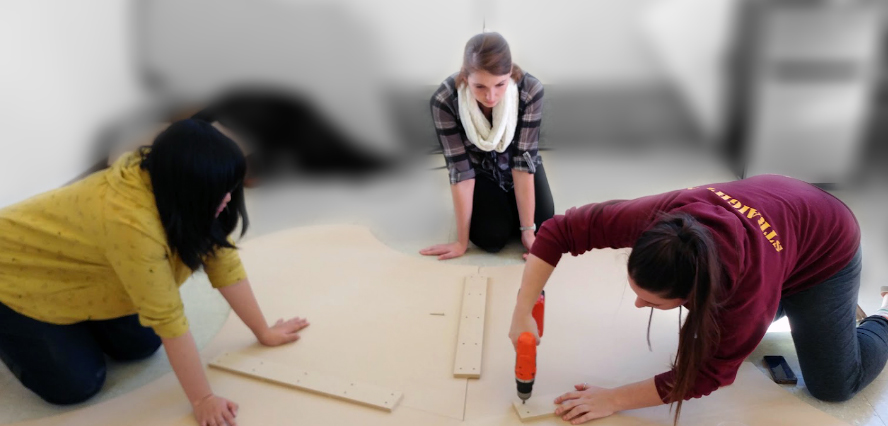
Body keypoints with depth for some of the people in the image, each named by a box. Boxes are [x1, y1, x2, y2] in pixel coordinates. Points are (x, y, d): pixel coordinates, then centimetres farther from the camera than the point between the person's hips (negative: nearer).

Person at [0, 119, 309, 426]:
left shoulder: (170, 182, -17)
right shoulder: (131, 220, -41)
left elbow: (224, 261, -12)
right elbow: (168, 319, -35)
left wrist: (264, 332, -7)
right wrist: (202, 400, -27)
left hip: (71, 270, 7)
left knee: (141, 346, 0)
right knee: (77, 386, -8)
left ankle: (76, 325, 22)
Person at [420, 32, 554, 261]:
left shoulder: (530, 90, -32)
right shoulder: (444, 100, -33)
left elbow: (522, 159, -28)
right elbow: (460, 168, -29)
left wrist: (528, 230, -27)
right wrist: (462, 241, -25)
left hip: (517, 163, 1)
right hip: (479, 168, -1)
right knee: (492, 238, -19)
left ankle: (510, 198, 19)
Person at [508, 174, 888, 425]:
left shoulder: (751, 282, -44)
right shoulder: (655, 218, -37)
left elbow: (709, 372, -31)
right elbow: (559, 231, -31)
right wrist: (523, 312, -34)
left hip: (825, 244, -4)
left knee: (833, 385, 1)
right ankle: (784, 302, 33)